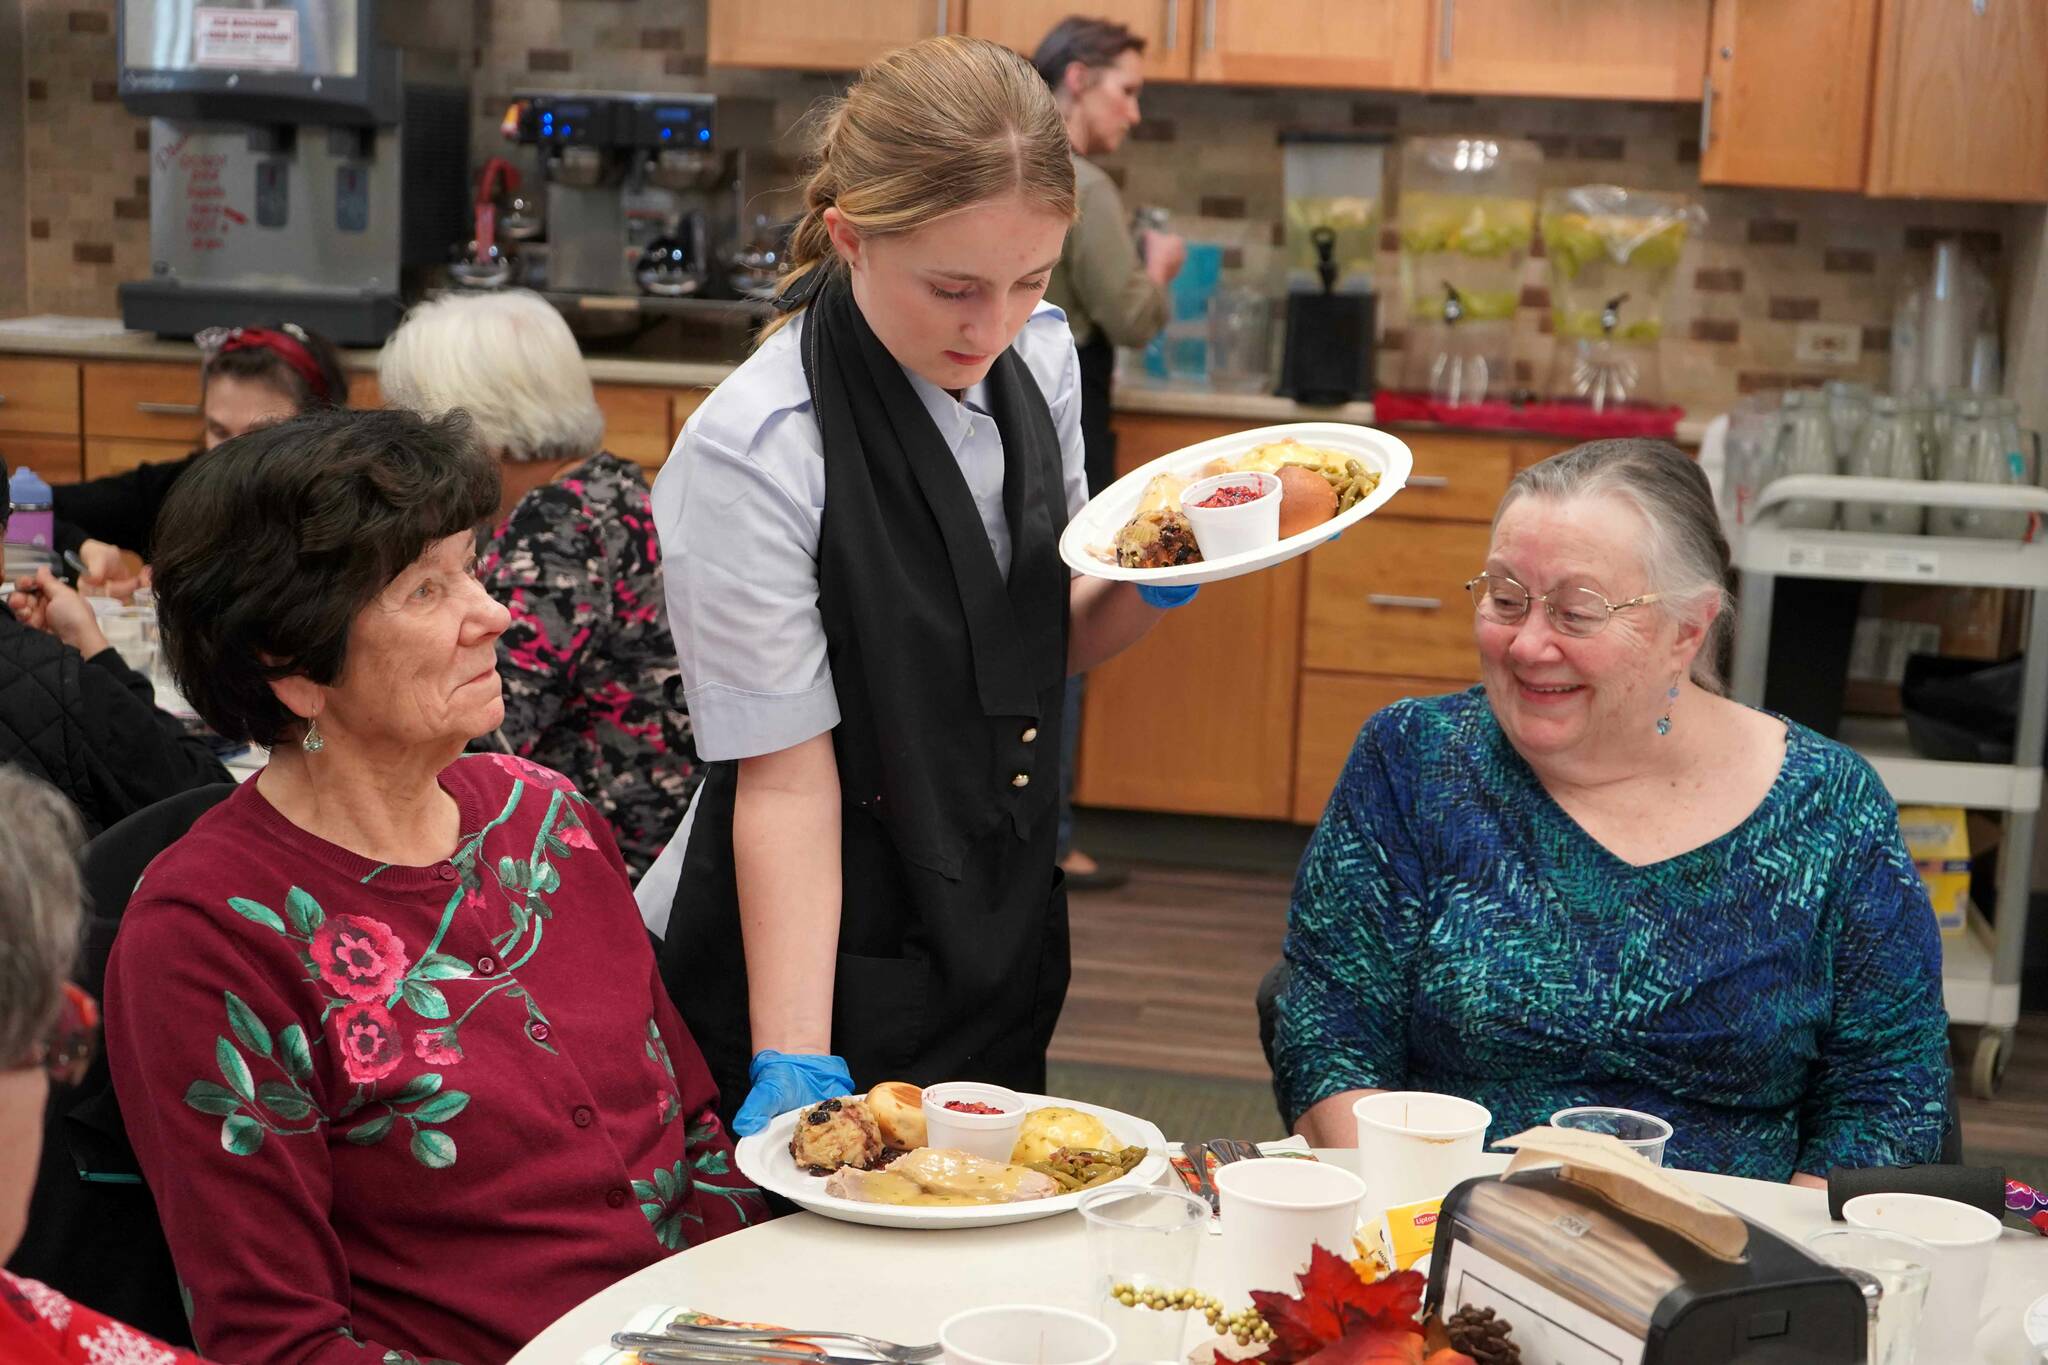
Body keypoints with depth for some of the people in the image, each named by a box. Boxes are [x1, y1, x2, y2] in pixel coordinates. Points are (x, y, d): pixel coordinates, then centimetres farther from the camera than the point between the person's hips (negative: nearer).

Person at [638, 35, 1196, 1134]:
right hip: (829, 975, -6)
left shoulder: (1039, 356, -3)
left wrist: (1153, 587, -10)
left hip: (1003, 956, 6)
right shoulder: (749, 454, -23)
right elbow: (785, 776, -21)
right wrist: (795, 1062, -27)